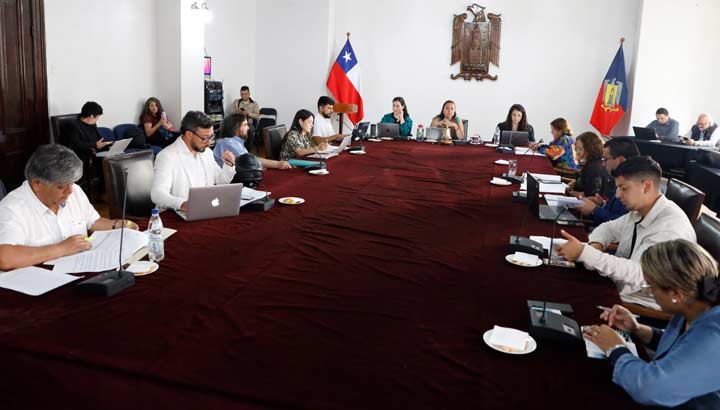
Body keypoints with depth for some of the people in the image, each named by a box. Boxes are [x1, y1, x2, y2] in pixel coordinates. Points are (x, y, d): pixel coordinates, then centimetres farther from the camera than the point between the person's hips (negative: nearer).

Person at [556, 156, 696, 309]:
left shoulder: (671, 227, -24)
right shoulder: (638, 212, 1)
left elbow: (636, 274, -31)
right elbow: (609, 228, 17)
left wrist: (583, 252, -33)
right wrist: (596, 245, -6)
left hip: (643, 306, -7)